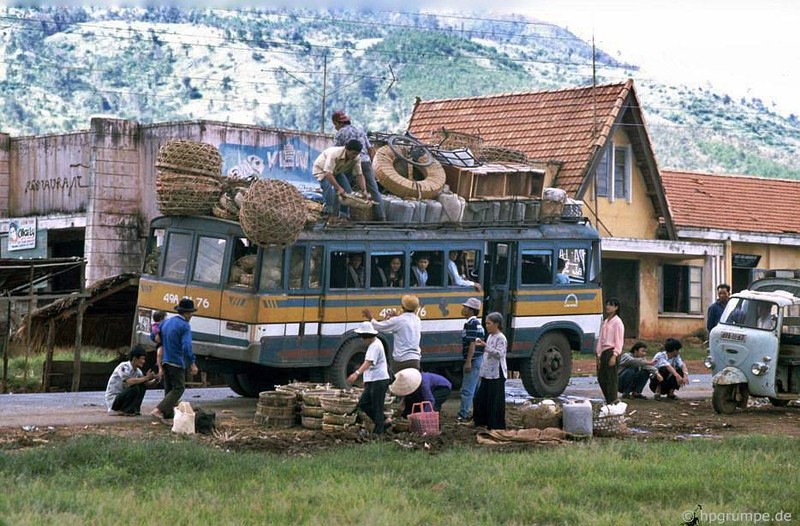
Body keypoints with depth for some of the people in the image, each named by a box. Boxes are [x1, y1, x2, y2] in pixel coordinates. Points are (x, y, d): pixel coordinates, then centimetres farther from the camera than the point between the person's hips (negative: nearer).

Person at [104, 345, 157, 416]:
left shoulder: (137, 371, 4)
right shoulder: (124, 367, -21)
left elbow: (145, 383, 4)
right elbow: (129, 382, -36)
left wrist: (154, 380, -16)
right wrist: (146, 378, -30)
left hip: (123, 395, 8)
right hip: (113, 399, -8)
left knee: (142, 385, -5)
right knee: (134, 388, -28)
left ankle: (134, 409, -6)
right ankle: (122, 411, -13)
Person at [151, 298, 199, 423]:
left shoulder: (166, 322, 10)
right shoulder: (184, 326, -14)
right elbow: (186, 347, -23)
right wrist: (192, 364, -19)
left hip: (165, 360, 8)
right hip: (177, 363, -8)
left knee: (169, 388, 17)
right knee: (179, 388, -4)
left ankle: (168, 413, 20)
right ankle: (159, 410, -16)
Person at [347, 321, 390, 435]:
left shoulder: (375, 346, -18)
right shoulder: (373, 343, 15)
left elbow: (369, 362, -33)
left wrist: (357, 373, -46)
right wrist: (366, 379, 26)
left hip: (379, 380, -11)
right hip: (372, 381, 11)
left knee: (377, 407, -5)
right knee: (363, 404, 11)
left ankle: (378, 432, 1)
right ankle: (383, 420, 18)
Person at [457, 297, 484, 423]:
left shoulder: (471, 324, -14)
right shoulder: (477, 323, 17)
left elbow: (472, 344, -20)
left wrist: (468, 362, -23)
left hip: (474, 360, -10)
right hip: (480, 359, 10)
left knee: (467, 389, -9)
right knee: (478, 389, 13)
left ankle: (463, 415, -9)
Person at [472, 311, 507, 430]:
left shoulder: (501, 338, -11)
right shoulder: (490, 337, 16)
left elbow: (499, 354, -23)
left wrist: (485, 345, -28)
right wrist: (482, 371, 20)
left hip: (497, 374, -9)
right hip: (487, 374, 9)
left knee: (495, 401, -4)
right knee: (480, 397, 11)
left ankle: (497, 425, 2)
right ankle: (480, 421, 22)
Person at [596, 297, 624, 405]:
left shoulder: (617, 322, -6)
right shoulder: (605, 322, 17)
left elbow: (619, 340, -11)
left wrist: (614, 355, -17)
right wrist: (599, 355, 12)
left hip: (611, 351, -8)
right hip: (603, 352, 9)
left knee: (611, 379, -7)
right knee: (601, 378, 10)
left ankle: (612, 402, -3)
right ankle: (608, 401, 19)